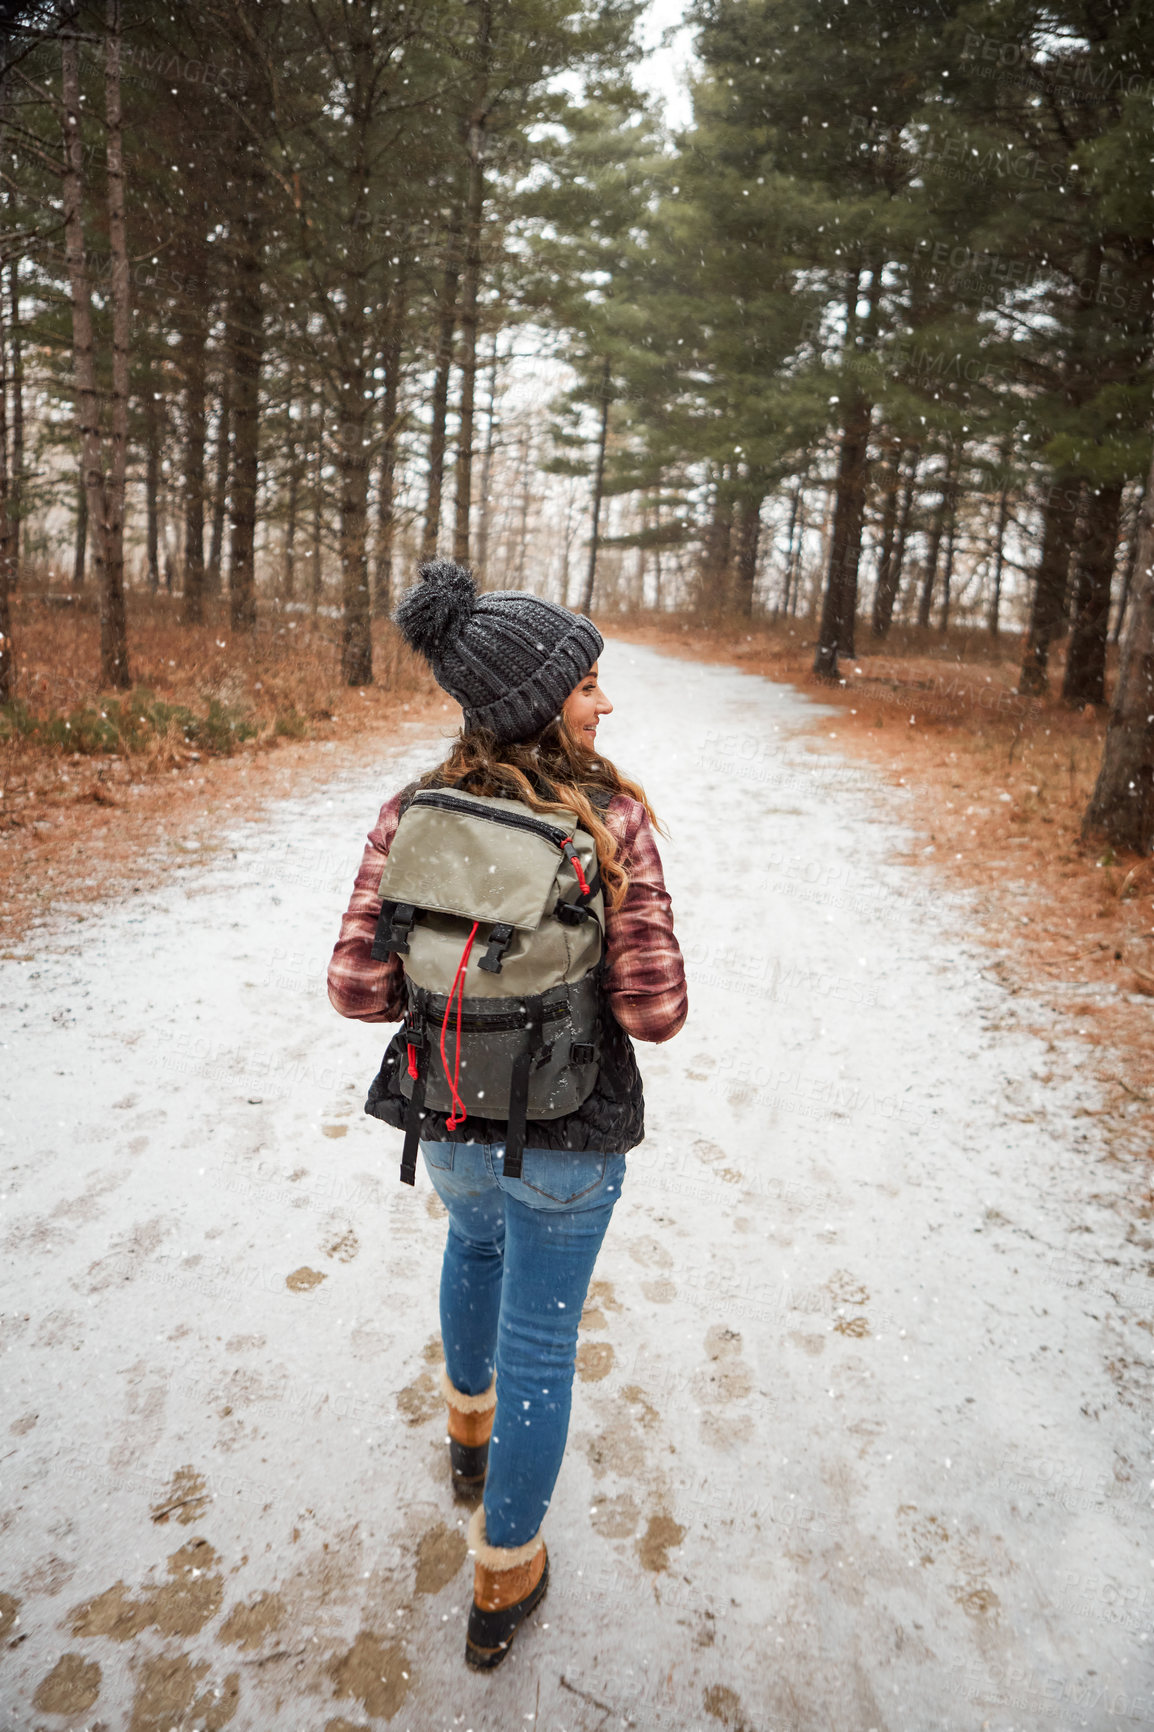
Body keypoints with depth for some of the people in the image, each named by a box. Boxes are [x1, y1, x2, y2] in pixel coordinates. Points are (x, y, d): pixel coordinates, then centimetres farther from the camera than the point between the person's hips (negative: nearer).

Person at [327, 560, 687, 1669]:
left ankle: (469, 1425, 60)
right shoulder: (613, 820, -22)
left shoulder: (411, 815, -14)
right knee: (539, 1344, 17)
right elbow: (655, 1010, -21)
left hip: (447, 1115, 4)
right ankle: (501, 1586, 36)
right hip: (569, 1132, -3)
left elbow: (357, 990, -13)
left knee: (475, 1241, 36)